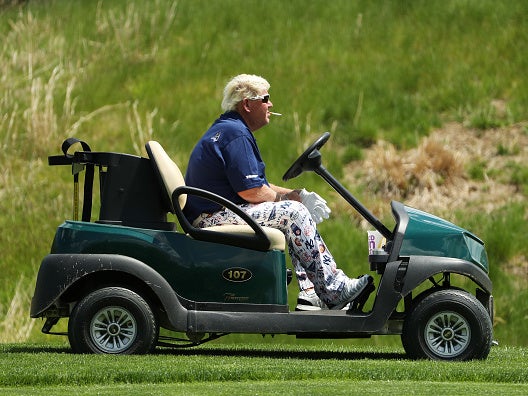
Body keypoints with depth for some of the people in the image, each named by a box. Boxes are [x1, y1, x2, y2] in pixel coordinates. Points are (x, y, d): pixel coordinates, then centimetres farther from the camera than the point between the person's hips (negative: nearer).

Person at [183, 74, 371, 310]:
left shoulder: (228, 129, 20)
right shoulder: (235, 134, -16)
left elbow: (256, 186, 20)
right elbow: (251, 192, -21)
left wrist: (299, 195, 7)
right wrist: (290, 197, -3)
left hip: (215, 215, 11)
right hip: (214, 218, -11)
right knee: (292, 212, -18)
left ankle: (309, 295, 2)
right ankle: (335, 292, -15)